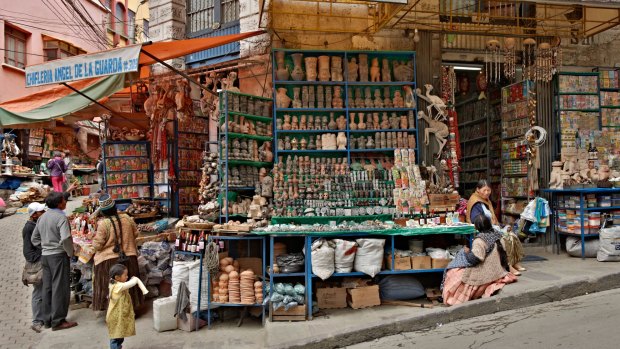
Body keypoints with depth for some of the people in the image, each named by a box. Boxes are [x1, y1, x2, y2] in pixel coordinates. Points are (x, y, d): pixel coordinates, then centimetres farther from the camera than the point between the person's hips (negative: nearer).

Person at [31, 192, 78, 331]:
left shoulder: (42, 217, 11)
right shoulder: (61, 217, -14)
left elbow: (34, 238, 17)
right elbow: (65, 238, -24)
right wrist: (70, 253, -10)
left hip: (45, 255, 8)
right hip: (58, 255, -8)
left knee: (47, 287, 13)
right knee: (60, 288, -1)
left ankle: (47, 319, 22)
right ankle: (58, 321, 3)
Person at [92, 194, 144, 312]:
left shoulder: (103, 224, -17)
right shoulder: (127, 218, -6)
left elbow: (97, 244, -12)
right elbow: (135, 233, 8)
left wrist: (94, 242, 10)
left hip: (109, 260, -4)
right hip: (129, 257, 4)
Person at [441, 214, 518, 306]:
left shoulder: (480, 240, -24)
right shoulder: (496, 233, -1)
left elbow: (475, 258, -28)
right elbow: (503, 250, 9)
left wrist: (467, 252, -10)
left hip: (485, 273, -8)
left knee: (454, 273, 3)